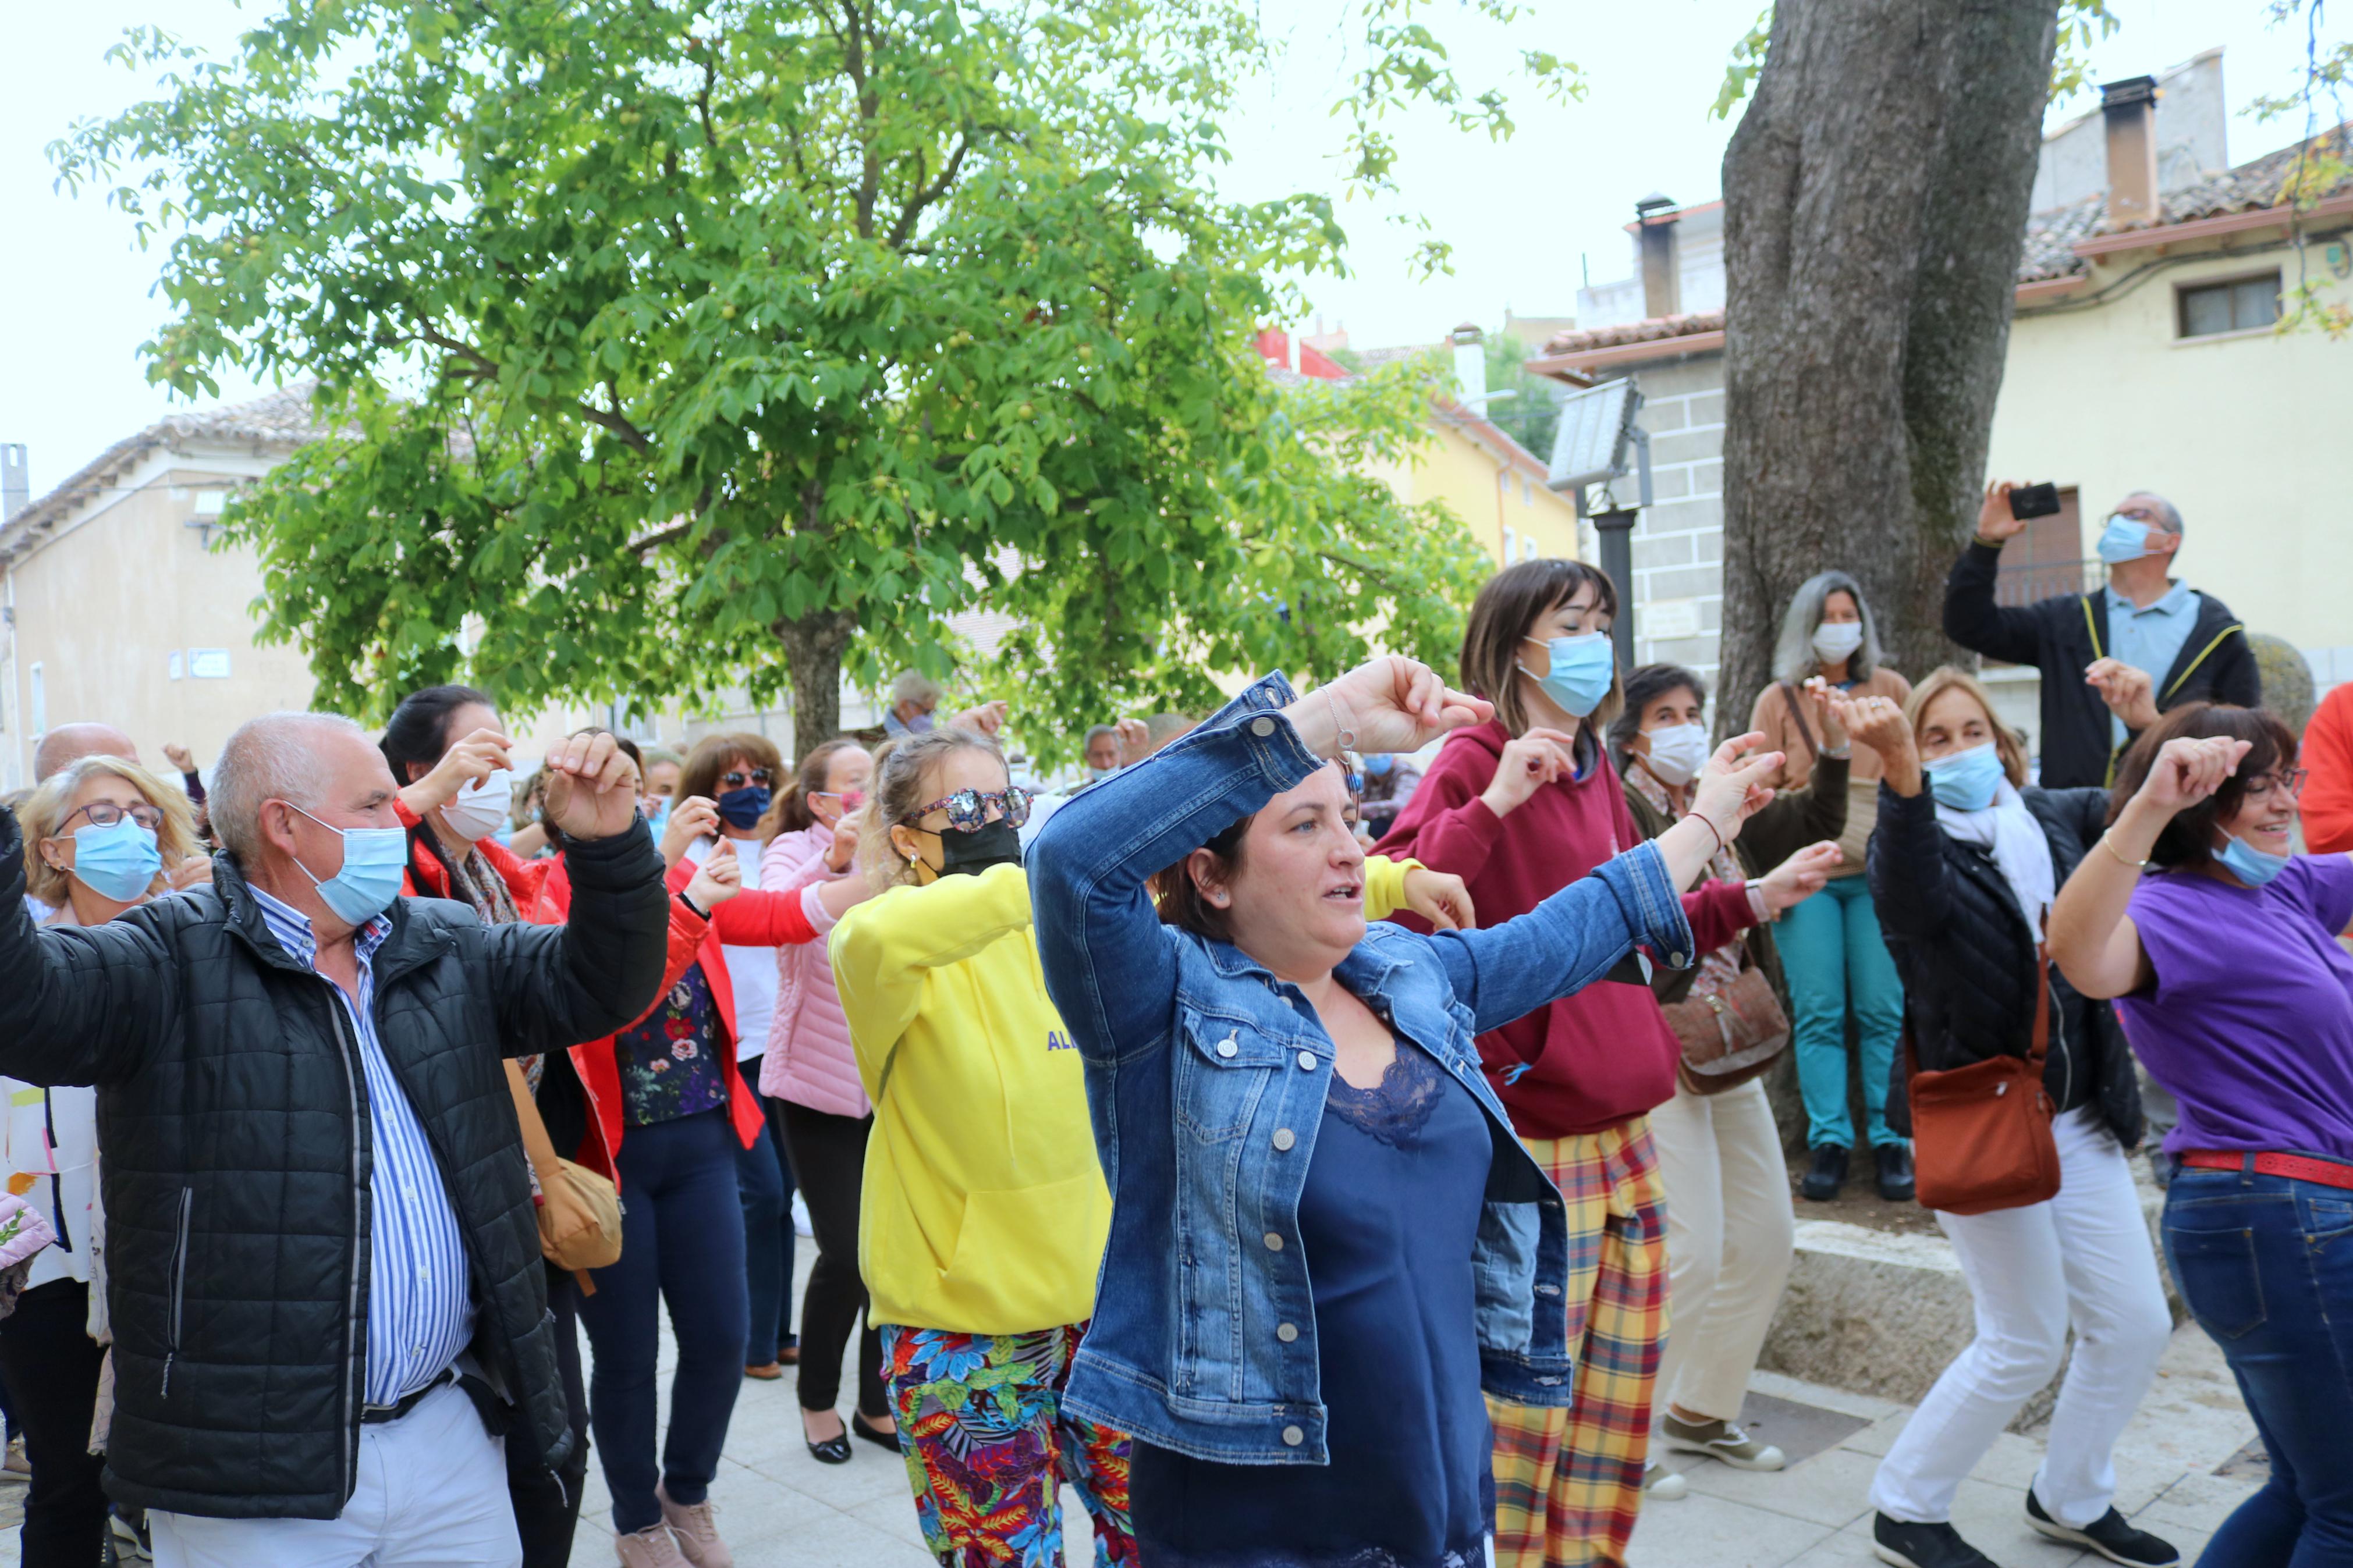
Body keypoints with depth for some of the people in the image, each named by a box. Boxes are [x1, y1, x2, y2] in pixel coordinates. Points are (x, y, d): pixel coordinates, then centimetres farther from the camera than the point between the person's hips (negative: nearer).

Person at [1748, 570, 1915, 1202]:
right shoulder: (1777, 700, 9)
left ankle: (1889, 1139, 8)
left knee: (1884, 1009, -2)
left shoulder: (1890, 688, 10)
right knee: (1818, 1012, -1)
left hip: (1878, 873, 0)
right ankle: (1829, 1139, 6)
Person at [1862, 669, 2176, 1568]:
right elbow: (1912, 897, -35)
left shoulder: (2052, 820, 7)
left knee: (2134, 1322, 10)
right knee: (2026, 1341, 0)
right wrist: (1903, 783, -54)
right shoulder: (1915, 841, -12)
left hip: (2079, 1118, 6)